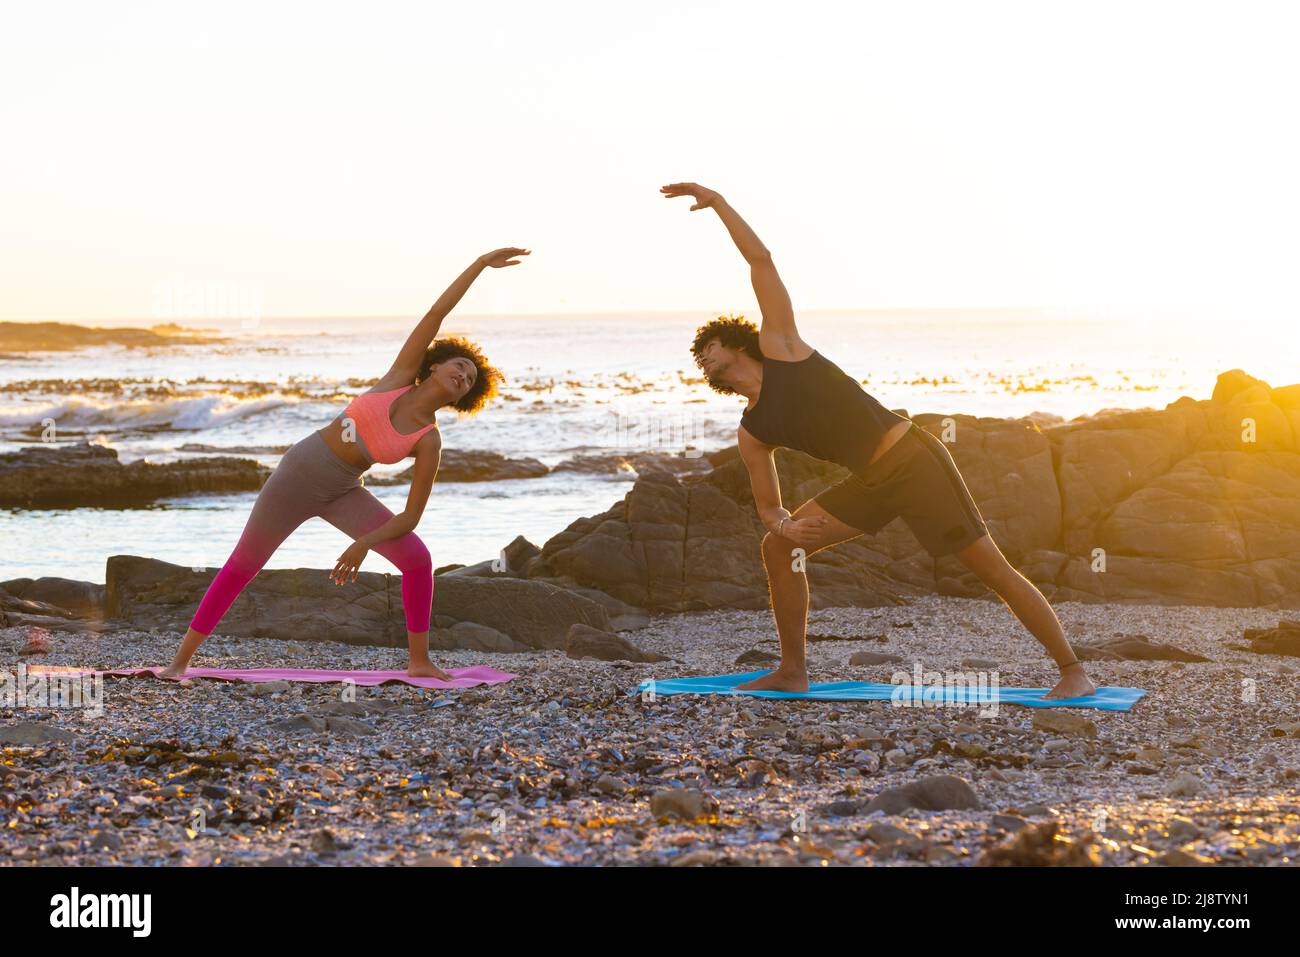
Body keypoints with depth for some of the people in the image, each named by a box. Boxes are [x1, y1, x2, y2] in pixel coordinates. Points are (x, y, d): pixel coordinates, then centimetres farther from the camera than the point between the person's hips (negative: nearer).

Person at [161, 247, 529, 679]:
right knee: (240, 568, 2)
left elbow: (411, 515, -8)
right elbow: (436, 314, -11)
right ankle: (180, 660, 13)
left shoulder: (429, 442, -7)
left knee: (417, 558, -13)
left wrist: (364, 542, -22)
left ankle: (419, 660, 1)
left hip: (342, 493, 2)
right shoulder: (402, 375, -8)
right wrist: (481, 264, -6)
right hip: (300, 470, -2)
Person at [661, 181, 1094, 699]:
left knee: (994, 570, -8)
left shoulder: (779, 346, 1)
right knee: (777, 548, -1)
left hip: (914, 460, -7)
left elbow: (761, 261, 0)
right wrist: (786, 525, -8)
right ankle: (792, 672, 5)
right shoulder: (751, 434, 13)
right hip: (872, 485, 7)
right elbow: (769, 507, 15)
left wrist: (717, 201, 2)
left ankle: (1073, 673, -3)